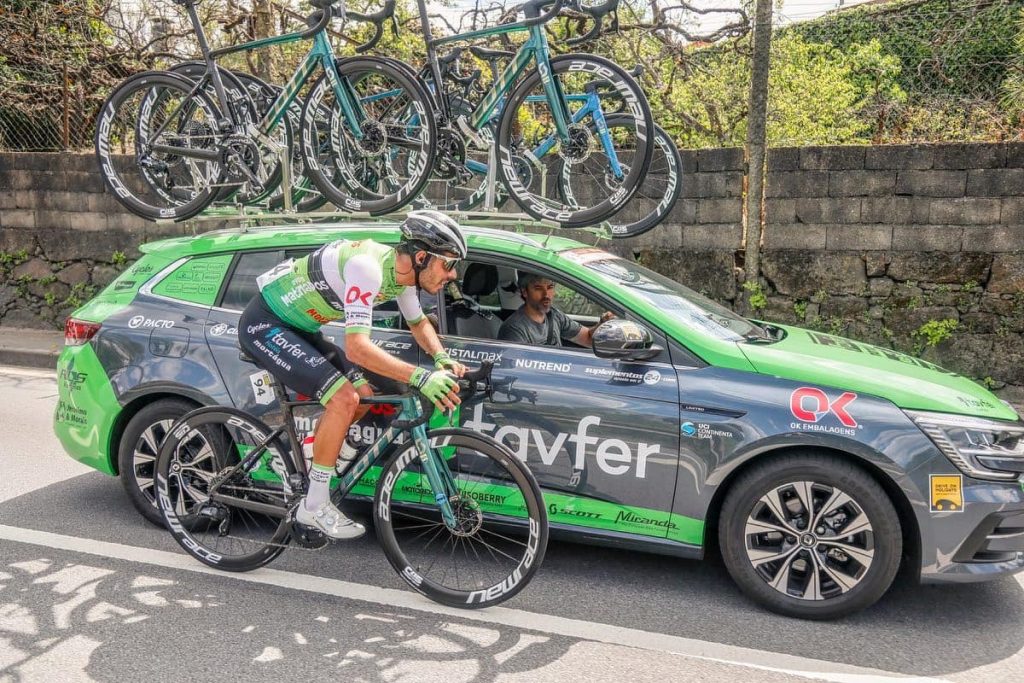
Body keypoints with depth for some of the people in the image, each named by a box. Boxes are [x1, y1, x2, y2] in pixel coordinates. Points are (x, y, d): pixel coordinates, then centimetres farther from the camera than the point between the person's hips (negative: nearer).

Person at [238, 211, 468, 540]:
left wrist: (442, 358, -7)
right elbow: (356, 347, -37)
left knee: (365, 396, 1)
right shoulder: (367, 266, -30)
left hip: (297, 328, 9)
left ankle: (315, 445, 24)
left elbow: (419, 323, 13)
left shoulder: (404, 273, -3)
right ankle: (314, 506, -8)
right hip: (264, 324, -9)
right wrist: (420, 377, -43)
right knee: (344, 398, -21)